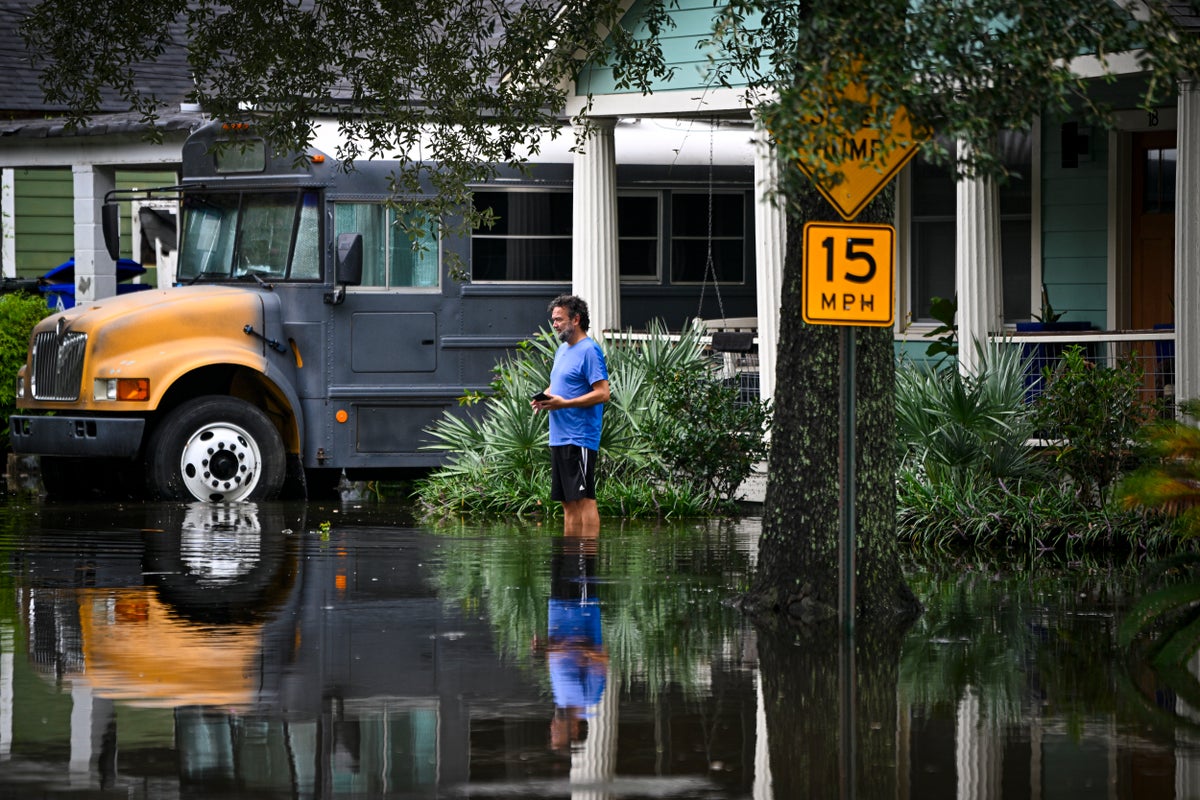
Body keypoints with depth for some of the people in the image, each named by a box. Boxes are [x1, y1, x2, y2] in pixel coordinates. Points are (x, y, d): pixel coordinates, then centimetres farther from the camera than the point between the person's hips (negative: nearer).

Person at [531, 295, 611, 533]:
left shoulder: (589, 351, -10)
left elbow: (603, 393, -17)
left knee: (584, 499, -9)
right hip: (559, 438, 9)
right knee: (568, 502, 10)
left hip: (580, 439, -9)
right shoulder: (562, 350, 18)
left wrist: (564, 403, -20)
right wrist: (544, 398, 6)